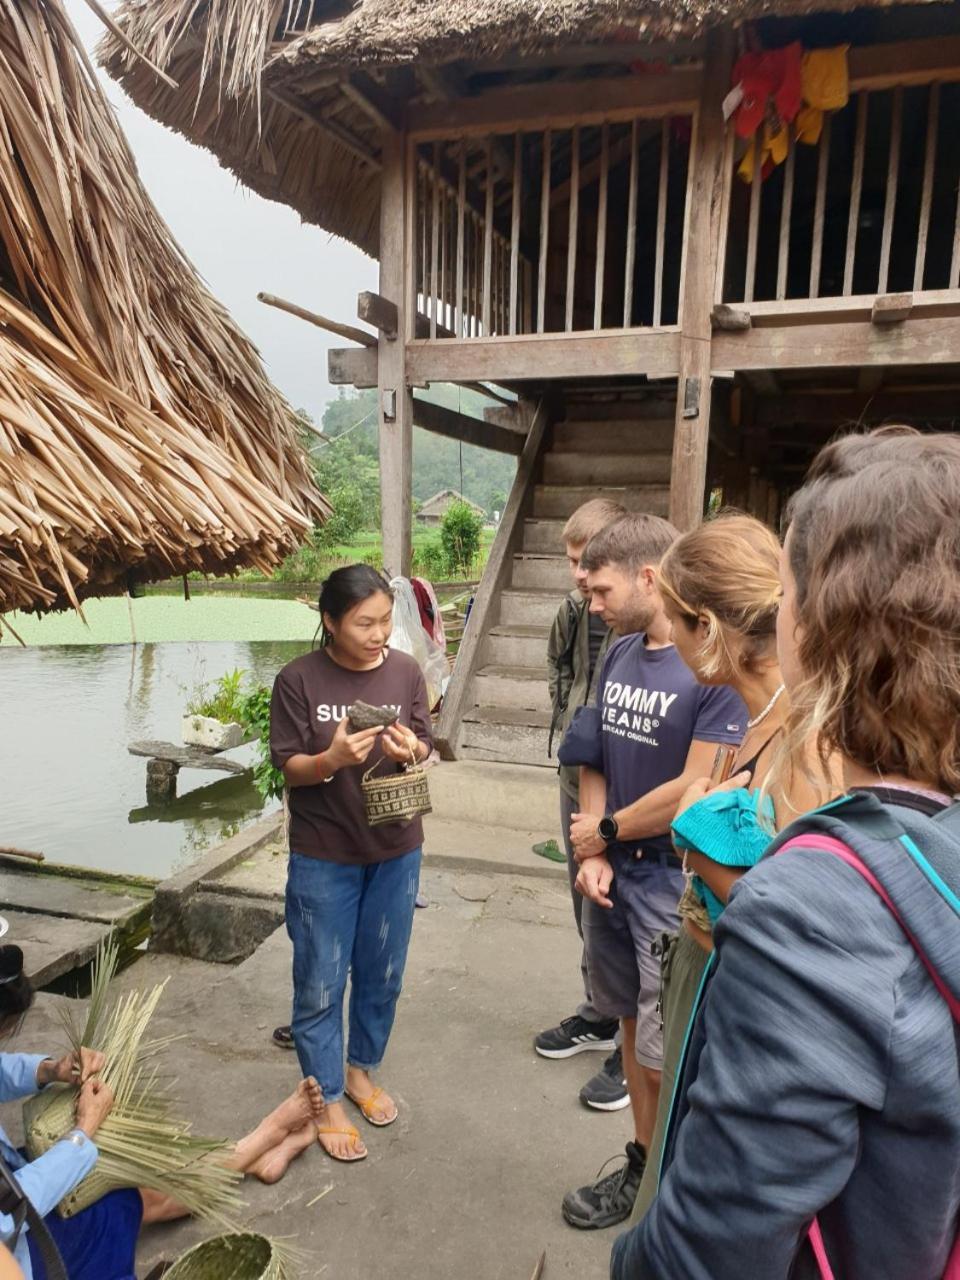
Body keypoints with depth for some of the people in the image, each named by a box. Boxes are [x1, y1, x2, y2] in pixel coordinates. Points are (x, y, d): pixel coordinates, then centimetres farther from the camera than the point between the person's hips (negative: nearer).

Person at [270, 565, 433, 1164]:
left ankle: (361, 1069, 41)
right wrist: (332, 758, -29)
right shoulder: (299, 680, -12)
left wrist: (410, 751, -22)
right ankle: (327, 1099, 29)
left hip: (396, 850, 3)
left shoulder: (406, 671, -5)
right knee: (321, 983, 8)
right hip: (323, 856, -3)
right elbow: (289, 768, -9)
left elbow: (425, 750, 1)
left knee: (382, 974, 18)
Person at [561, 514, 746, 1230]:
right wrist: (593, 856, -4)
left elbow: (694, 792, -22)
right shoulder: (620, 654, 3)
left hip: (676, 884, -7)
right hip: (613, 874, 7)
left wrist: (606, 831, -9)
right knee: (634, 1024, 20)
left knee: (667, 1052, 6)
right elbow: (595, 760, 7)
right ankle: (643, 1164, 40)